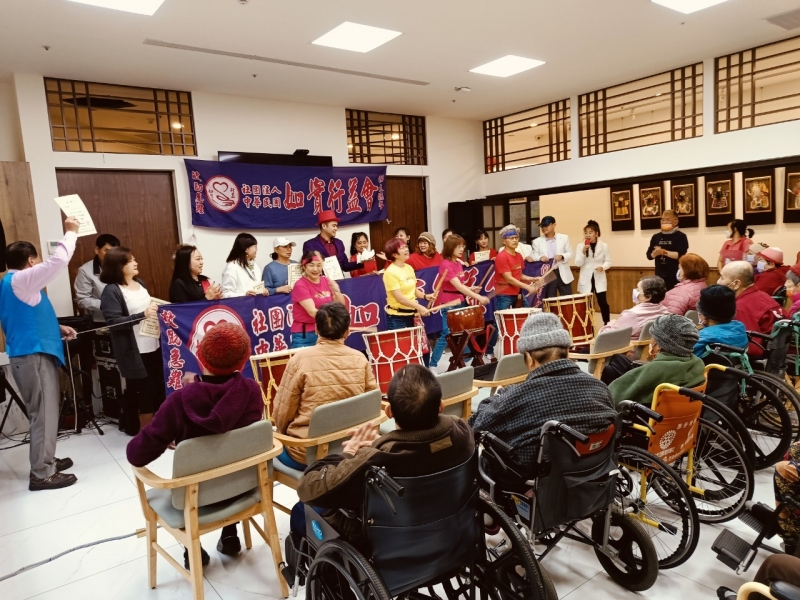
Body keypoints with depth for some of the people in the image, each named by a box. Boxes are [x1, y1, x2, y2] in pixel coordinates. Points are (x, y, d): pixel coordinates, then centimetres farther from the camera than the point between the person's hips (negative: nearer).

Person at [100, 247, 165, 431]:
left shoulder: (140, 283, 12)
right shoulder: (111, 291, -10)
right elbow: (113, 321, -18)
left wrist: (158, 311, 8)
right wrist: (142, 315, -26)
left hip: (154, 346, 7)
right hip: (135, 352, -7)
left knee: (160, 389, 12)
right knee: (144, 392, 3)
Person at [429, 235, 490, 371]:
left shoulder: (458, 263, 9)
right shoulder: (445, 265, -18)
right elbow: (458, 286, -25)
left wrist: (470, 290, -3)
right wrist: (478, 297, -29)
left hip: (459, 303, 8)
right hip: (448, 305, -8)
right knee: (447, 335, -7)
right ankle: (432, 365, 3)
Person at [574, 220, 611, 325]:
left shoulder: (604, 246, 1)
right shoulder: (580, 246, 0)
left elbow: (608, 261, 4)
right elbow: (578, 263, -6)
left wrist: (602, 267, -17)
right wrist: (583, 252, -20)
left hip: (599, 278, 0)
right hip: (585, 279, 0)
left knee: (602, 302, -1)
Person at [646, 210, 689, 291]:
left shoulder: (680, 236, -2)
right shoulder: (656, 237, 12)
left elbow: (681, 255, -14)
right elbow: (649, 255, 9)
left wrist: (664, 252, -17)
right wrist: (655, 253, -12)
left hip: (675, 276, -5)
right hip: (659, 276, 5)